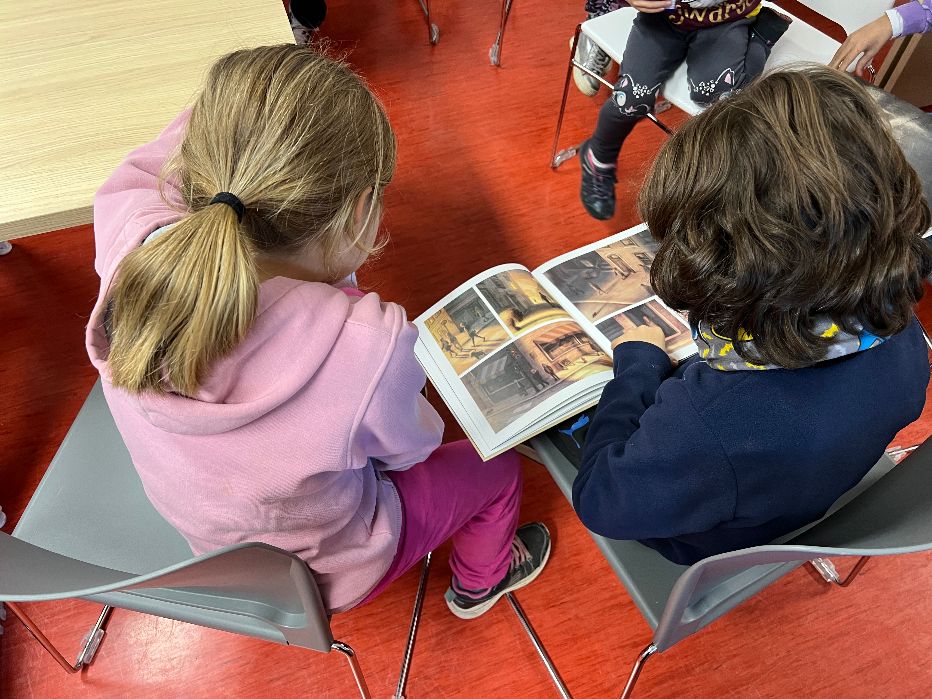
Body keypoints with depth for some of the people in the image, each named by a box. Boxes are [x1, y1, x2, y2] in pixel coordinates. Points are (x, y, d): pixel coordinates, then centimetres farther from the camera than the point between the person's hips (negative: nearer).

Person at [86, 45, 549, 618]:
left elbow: (143, 171, -5)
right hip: (326, 575, -4)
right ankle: (480, 582, 51)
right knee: (498, 467, 19)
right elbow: (409, 446, -20)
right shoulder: (368, 346, -44)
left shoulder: (129, 253, -30)